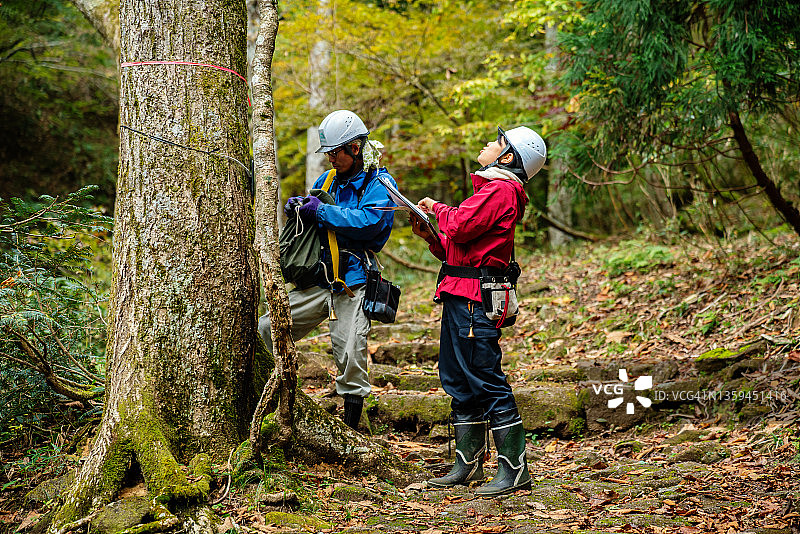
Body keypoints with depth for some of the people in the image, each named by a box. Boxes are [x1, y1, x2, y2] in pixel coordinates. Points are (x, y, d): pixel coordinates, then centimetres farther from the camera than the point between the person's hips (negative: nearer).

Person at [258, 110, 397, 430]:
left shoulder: (379, 183, -5)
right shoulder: (328, 179, 16)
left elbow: (369, 222, -21)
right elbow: (312, 210, 26)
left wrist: (321, 211, -18)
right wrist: (296, 206, 1)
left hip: (353, 283, -6)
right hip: (317, 278, 6)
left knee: (350, 355, -7)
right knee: (265, 331, 1)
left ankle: (350, 429, 7)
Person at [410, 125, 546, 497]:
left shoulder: (500, 190, -10)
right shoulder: (491, 188, 23)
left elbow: (460, 226, -21)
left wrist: (437, 208, -2)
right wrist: (430, 236, 9)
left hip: (474, 299, -11)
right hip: (460, 296, 11)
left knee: (487, 382, -9)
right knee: (459, 381, 13)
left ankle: (514, 469, -5)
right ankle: (468, 463, 20)